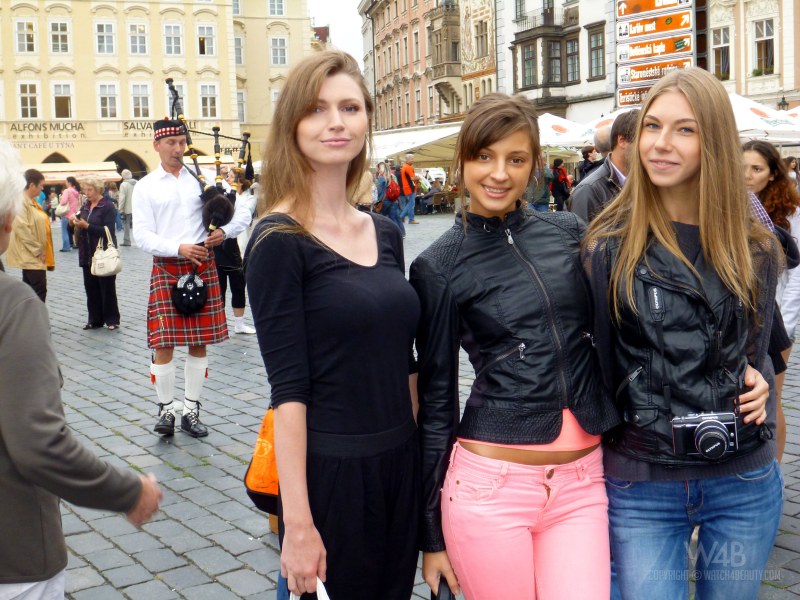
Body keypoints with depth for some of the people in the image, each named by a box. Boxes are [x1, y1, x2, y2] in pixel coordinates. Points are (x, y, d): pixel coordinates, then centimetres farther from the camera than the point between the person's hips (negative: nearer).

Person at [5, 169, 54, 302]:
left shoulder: (32, 201, 15)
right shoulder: (21, 202, -16)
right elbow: (22, 229, -22)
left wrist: (41, 250, 16)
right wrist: (37, 250, -19)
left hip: (35, 255, 10)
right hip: (31, 255, -10)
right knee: (39, 290, -11)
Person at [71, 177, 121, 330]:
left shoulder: (108, 207, -9)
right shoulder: (85, 206, 12)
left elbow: (108, 231, -16)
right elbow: (80, 228, 18)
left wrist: (87, 226, -23)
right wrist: (76, 223, -4)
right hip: (87, 253, 7)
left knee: (107, 287, 0)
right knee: (91, 287, 9)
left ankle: (112, 320, 8)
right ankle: (95, 319, 17)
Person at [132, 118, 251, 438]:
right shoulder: (146, 187, 3)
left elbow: (242, 212, 9)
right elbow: (142, 235, -5)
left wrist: (225, 232, -11)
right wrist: (179, 248, -19)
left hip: (203, 266, 2)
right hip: (166, 268, -2)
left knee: (199, 342, 6)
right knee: (164, 344, -4)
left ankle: (191, 409, 16)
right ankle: (166, 409, 11)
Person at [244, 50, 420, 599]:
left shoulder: (385, 233, 7)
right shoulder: (280, 240, -11)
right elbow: (289, 386, -16)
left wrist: (421, 459, 12)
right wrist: (298, 524, -17)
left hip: (402, 465, 6)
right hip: (328, 470, -6)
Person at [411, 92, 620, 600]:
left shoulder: (570, 232, 5)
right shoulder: (439, 267, -3)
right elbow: (437, 398, 1)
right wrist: (432, 534, 3)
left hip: (582, 483, 3)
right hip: (491, 483, -3)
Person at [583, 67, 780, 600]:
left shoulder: (755, 248, 2)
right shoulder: (610, 246, -6)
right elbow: (596, 362, -1)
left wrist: (759, 383, -6)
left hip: (744, 486, 3)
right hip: (642, 486, -3)